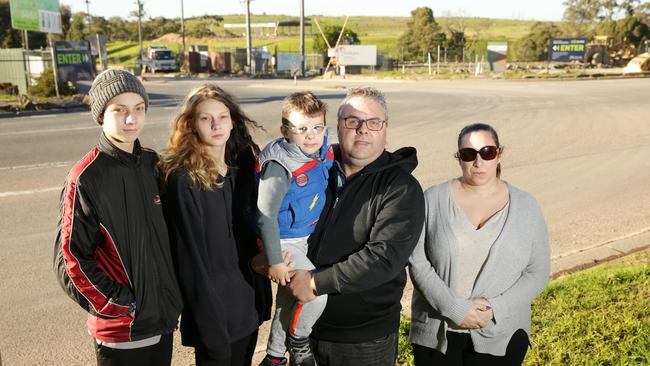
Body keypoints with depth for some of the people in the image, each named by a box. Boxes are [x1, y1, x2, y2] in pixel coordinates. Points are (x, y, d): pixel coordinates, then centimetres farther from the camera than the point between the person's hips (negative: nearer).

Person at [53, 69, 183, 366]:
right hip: (120, 330, -5)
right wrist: (122, 305, -13)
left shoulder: (152, 163, 2)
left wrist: (172, 297, 6)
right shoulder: (86, 177, -15)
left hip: (163, 319, 5)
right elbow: (72, 260, -13)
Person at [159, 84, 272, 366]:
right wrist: (213, 334, -18)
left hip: (249, 305, 6)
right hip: (213, 311, -6)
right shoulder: (183, 179, -17)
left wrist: (261, 296, 6)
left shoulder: (243, 166, 2)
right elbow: (191, 260, -18)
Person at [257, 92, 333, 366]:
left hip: (305, 239, 8)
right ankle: (298, 341, 14)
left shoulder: (326, 155, -4)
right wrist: (275, 261, -24)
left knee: (288, 299, 21)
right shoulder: (281, 166, -26)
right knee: (317, 294, -17)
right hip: (282, 242, -8)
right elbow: (265, 215, -25)